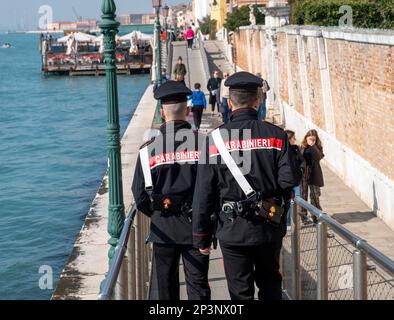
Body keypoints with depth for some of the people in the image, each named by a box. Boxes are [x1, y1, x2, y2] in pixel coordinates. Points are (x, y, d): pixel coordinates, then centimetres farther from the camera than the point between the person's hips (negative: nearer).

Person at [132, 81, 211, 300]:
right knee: (198, 285, 7)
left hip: (163, 229, 1)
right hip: (197, 226, 0)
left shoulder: (149, 149, -7)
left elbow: (140, 195, -3)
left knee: (166, 286, 14)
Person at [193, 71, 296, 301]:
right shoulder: (276, 135, -6)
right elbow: (288, 181, -11)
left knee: (241, 292, 9)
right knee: (270, 282, 21)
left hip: (232, 231, -1)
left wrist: (202, 237, 2)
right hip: (270, 228, 1)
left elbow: (204, 193, -6)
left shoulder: (215, 139, -7)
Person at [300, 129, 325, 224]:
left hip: (314, 175, 0)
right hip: (303, 175, 0)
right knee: (303, 195, 6)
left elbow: (318, 157, -18)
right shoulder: (302, 148, 2)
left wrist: (313, 146, -23)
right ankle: (303, 215, 16)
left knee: (315, 195, 0)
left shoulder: (317, 148, 2)